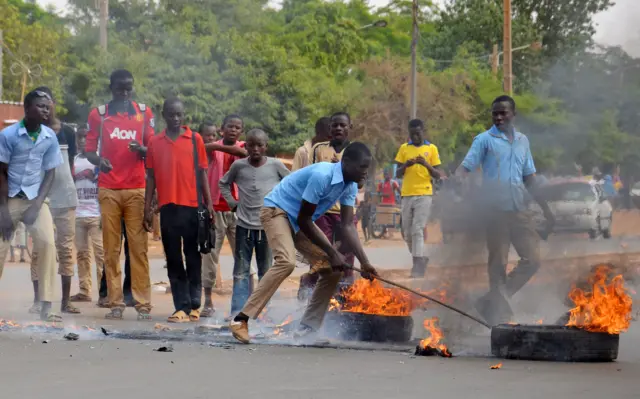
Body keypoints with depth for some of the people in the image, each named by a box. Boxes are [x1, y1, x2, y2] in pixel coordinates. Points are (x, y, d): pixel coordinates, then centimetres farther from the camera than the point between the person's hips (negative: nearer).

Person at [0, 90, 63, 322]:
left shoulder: (50, 137, -5)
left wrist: (36, 205, -9)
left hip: (36, 199, 2)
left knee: (47, 244, -14)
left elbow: (50, 173, 1)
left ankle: (45, 307, -12)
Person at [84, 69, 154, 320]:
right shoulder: (98, 114, 8)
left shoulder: (144, 112, 9)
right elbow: (89, 149, 7)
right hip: (108, 189, 0)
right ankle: (116, 303, 1)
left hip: (137, 189, 0)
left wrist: (141, 150, -14)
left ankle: (143, 303, -4)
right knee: (111, 248, -1)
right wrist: (98, 160, -16)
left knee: (138, 247, -4)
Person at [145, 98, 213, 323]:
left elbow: (202, 172, 5)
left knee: (193, 256, 4)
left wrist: (209, 203, -1)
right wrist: (147, 207, 4)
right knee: (173, 259, 1)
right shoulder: (155, 143, 8)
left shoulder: (195, 139, 4)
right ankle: (182, 307, 3)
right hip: (167, 207, 2)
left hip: (192, 205, -2)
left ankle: (194, 305, 10)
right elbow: (151, 176, 10)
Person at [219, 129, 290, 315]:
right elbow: (224, 184, 15)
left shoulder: (276, 165, -4)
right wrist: (232, 203, 5)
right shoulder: (239, 165, 0)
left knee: (266, 271, 7)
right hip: (244, 226, 1)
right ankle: (237, 312, 1)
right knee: (241, 271, 1)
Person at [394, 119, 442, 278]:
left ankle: (418, 269, -17)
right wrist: (405, 165, -12)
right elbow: (398, 174, 9)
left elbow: (437, 175, 2)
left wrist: (426, 165, -16)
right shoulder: (404, 148, 9)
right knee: (407, 232, 8)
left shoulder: (432, 148, 2)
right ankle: (421, 258, 29)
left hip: (424, 195, -4)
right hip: (407, 195, 4)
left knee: (418, 231, -13)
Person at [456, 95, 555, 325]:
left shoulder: (522, 141, 14)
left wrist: (545, 209, 17)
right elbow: (465, 168, -10)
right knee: (498, 263, 0)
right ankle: (498, 314, 10)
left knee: (533, 259, 3)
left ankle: (494, 301, 13)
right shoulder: (485, 140, -1)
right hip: (495, 209, -5)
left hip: (520, 210, 5)